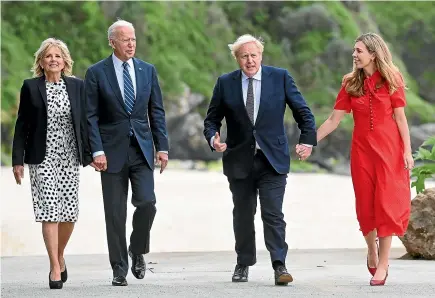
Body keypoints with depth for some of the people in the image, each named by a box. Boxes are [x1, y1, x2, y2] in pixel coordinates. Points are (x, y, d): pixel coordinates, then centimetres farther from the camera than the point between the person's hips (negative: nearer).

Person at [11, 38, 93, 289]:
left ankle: (60, 256, 26)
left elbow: (84, 122, 9)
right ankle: (55, 268, -5)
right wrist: (18, 160, -2)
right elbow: (22, 125, 2)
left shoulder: (77, 86, 7)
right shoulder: (31, 87, 1)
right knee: (49, 211, -7)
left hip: (70, 157, 2)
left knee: (70, 212, 2)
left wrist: (89, 154, 4)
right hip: (42, 158, -2)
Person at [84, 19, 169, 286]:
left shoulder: (148, 71, 8)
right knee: (115, 213, 1)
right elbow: (91, 116, -3)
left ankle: (137, 251, 15)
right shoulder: (97, 73, -1)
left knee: (147, 203, -11)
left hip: (142, 149, 2)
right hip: (113, 151, -2)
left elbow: (157, 112, 10)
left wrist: (163, 147, 4)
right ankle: (120, 269, 10)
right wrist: (97, 150, -12)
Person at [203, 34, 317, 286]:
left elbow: (303, 111, 4)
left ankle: (280, 265, -10)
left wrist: (308, 139, -9)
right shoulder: (225, 83, 3)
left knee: (273, 214, -10)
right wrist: (213, 138, -12)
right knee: (243, 215, 11)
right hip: (239, 160, 2)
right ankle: (244, 264, 24)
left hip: (272, 160, -2)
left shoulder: (280, 77, 1)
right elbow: (212, 119, 9)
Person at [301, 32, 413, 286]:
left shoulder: (392, 79, -4)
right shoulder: (351, 83, 3)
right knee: (366, 203, 7)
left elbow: (400, 117, -3)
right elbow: (334, 120, 4)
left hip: (389, 147, -3)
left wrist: (407, 150, -9)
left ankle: (383, 263, 0)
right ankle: (372, 250, 30)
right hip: (362, 149, 3)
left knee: (386, 202, -4)